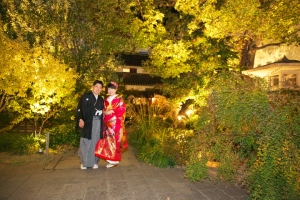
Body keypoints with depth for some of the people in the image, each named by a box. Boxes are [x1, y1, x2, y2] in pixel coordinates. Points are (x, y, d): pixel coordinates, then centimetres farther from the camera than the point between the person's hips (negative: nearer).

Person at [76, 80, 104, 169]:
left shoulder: (101, 99, 16)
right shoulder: (85, 97, 3)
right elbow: (80, 109, -5)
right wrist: (80, 119, -16)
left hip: (98, 123, 4)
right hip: (88, 123, -3)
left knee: (96, 142, 4)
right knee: (86, 142, -1)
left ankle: (94, 162, 15)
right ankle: (84, 162, 13)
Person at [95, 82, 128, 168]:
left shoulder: (119, 99, 0)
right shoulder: (106, 99, 18)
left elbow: (122, 110, -6)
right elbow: (104, 109, 20)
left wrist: (112, 111, -13)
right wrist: (104, 112, -1)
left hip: (115, 122, -6)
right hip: (107, 122, 6)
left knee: (115, 140, -6)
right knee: (107, 140, 2)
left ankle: (114, 161, 2)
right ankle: (109, 159, 13)